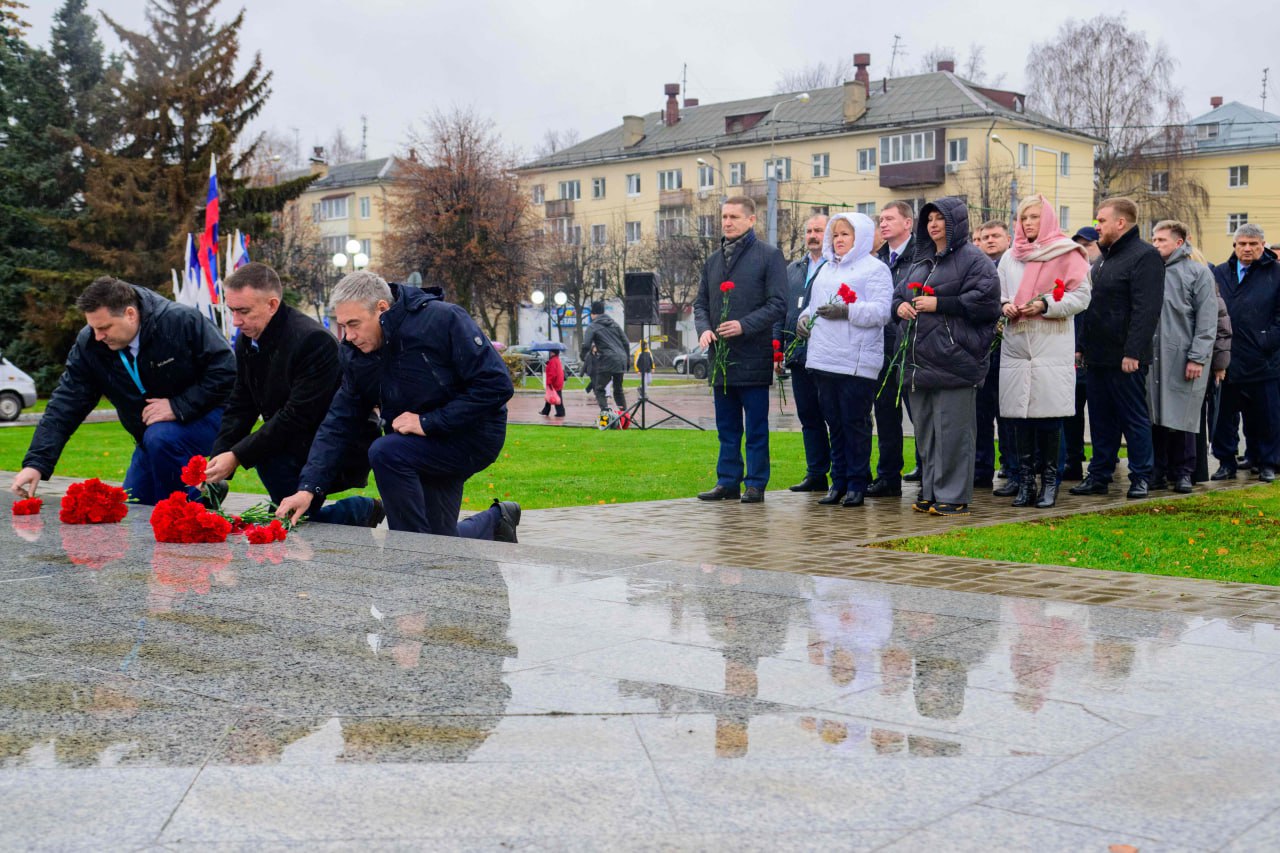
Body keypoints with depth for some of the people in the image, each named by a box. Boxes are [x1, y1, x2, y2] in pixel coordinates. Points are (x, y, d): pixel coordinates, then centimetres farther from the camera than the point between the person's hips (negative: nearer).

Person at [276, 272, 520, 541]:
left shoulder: (443, 320, -22)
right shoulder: (356, 353, -2)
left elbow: (496, 385, -24)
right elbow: (339, 423, -4)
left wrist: (429, 422, -24)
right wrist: (308, 488, -15)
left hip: (474, 435, -7)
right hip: (424, 450, 7)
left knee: (385, 453, -28)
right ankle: (496, 519, 36)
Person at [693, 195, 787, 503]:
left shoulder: (769, 256, -3)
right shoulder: (713, 261, 15)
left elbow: (778, 304, -9)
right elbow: (700, 303, 17)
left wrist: (744, 325, -18)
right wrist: (704, 328, -3)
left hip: (753, 357, -6)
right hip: (720, 357, 6)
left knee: (756, 428, 2)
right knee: (727, 426, 12)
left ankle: (755, 484, 8)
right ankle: (728, 481, 19)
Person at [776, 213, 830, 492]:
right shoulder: (793, 269, 17)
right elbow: (781, 310, 18)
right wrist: (777, 348, 11)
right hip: (798, 355, 7)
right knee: (808, 417, 10)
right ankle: (816, 474, 17)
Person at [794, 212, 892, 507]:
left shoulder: (875, 269, -2)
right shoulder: (827, 269, 21)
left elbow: (881, 311, -13)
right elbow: (816, 303, 29)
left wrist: (847, 311, -22)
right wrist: (805, 317, 8)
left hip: (856, 362, -7)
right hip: (824, 359, 7)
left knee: (855, 422, -3)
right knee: (834, 422, 11)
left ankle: (856, 484, 6)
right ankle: (839, 482, 18)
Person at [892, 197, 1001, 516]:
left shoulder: (973, 260, -4)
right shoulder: (921, 262, 21)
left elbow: (986, 301, -15)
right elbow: (900, 294, 28)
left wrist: (939, 303, -16)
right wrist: (900, 305, 4)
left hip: (954, 359, -8)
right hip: (919, 361, 8)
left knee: (952, 430, -7)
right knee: (925, 430, 12)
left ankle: (954, 497, -1)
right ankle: (930, 492, 20)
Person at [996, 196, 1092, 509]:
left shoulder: (1067, 254, 1)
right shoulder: (1010, 257, 15)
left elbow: (1081, 295, -3)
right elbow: (998, 294, 21)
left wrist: (1045, 305, -15)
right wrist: (1005, 306, -1)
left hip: (1052, 348, -4)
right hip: (1016, 346, 4)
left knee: (1049, 416, -4)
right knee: (1019, 415, 2)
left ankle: (1050, 480, 7)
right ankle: (1025, 480, 10)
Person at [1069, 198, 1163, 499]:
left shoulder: (1145, 256, -11)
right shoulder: (1103, 258, 19)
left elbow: (1146, 310, -18)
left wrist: (1132, 352, -23)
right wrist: (1082, 346, 18)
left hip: (1125, 360, -9)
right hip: (1097, 358, 9)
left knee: (1134, 418, 1)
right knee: (1101, 420, 12)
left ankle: (1140, 477, 9)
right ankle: (1099, 476, 18)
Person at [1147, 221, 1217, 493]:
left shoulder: (1198, 272, 1)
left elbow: (1207, 320, -4)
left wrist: (1197, 358, -11)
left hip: (1183, 358, -4)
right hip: (1152, 357, 4)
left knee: (1181, 418, -1)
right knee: (1156, 418, 4)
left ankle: (1183, 472, 10)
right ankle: (1158, 471, 12)